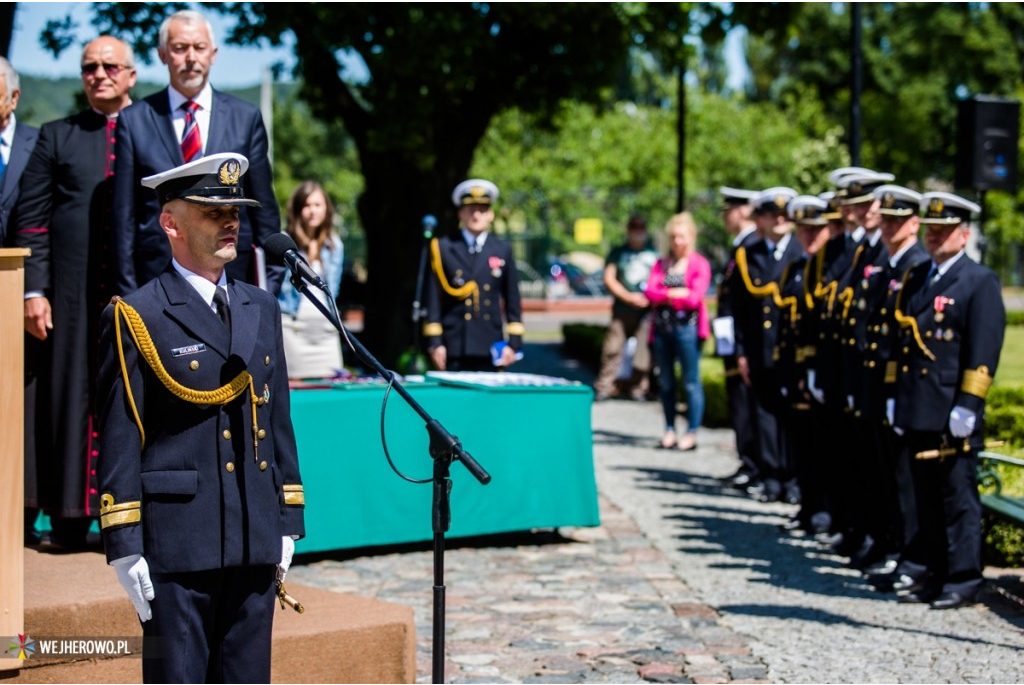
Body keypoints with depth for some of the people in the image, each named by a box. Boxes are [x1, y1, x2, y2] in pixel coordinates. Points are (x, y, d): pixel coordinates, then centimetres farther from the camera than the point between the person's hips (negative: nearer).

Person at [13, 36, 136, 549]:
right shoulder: (57, 137, 12)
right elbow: (31, 219, 7)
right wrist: (34, 289, -3)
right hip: (73, 293, 1)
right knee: (72, 392, 3)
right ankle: (71, 516, 10)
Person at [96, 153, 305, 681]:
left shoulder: (262, 310, 14)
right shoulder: (136, 319, -5)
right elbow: (119, 440, -7)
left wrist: (288, 523, 13)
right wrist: (124, 548, -11)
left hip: (255, 544, 6)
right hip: (176, 546, -5)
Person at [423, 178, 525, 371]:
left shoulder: (502, 251, 11)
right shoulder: (442, 248, 4)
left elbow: (512, 301, 11)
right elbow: (433, 299, 1)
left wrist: (514, 342, 4)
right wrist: (434, 342, -5)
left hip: (490, 348, 2)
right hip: (453, 347, -2)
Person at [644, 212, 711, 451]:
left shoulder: (699, 264, -2)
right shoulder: (661, 264, 14)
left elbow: (694, 298, -12)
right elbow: (650, 292, 1)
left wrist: (664, 296, -4)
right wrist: (677, 293, -11)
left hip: (687, 327, -5)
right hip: (662, 327, 5)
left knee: (691, 382, -2)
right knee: (665, 382, 10)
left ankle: (691, 433, 2)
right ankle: (669, 430, 18)